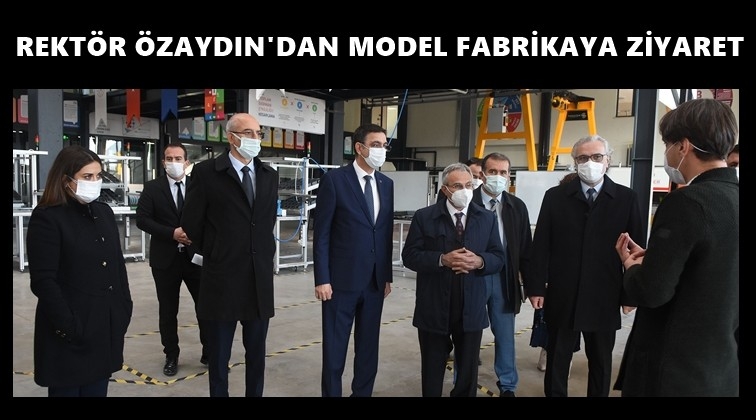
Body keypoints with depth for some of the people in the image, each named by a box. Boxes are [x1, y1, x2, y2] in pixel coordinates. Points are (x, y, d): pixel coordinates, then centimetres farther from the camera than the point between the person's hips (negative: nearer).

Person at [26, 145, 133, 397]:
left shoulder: (104, 212, 11)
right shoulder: (47, 217, -9)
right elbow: (43, 281, -14)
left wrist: (125, 309, 6)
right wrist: (69, 327, -17)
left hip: (107, 327, 6)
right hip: (71, 334, -6)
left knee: (98, 389, 13)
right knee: (69, 389, 8)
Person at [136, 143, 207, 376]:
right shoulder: (152, 188, 1)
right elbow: (142, 219, -7)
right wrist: (172, 233, -18)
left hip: (196, 255, 1)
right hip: (165, 258, 0)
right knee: (168, 310, 10)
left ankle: (209, 352, 21)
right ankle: (171, 356, 25)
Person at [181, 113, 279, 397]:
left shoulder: (269, 175, 8)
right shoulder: (206, 172, -7)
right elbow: (191, 223, -2)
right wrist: (211, 254, 8)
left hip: (260, 279, 4)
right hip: (222, 279, -4)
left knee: (256, 353, 15)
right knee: (219, 356, 12)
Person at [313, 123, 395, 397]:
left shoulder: (386, 184, 9)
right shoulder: (334, 179, -7)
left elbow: (387, 234, 12)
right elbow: (322, 234, -9)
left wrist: (388, 275, 10)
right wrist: (322, 279, -12)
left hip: (375, 281, 5)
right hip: (342, 280, -5)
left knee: (369, 347, 14)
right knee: (335, 349, 7)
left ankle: (363, 392, 29)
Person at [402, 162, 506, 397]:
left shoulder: (487, 219, 5)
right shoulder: (424, 217, -3)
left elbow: (499, 258, 4)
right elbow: (410, 256, -7)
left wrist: (479, 261, -18)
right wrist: (442, 259, -21)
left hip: (472, 309, 2)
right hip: (434, 309, -2)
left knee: (469, 370, 14)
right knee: (432, 369, 13)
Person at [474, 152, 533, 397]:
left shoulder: (517, 206, 4)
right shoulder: (468, 202, -6)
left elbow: (525, 248, 6)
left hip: (504, 278, 3)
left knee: (505, 336, 13)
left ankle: (507, 386, 29)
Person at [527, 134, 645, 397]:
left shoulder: (627, 198, 1)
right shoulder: (555, 196, 2)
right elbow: (540, 246, 0)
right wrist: (536, 287, -5)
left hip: (604, 299, 0)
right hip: (562, 297, 0)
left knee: (601, 363, 14)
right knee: (556, 361, 11)